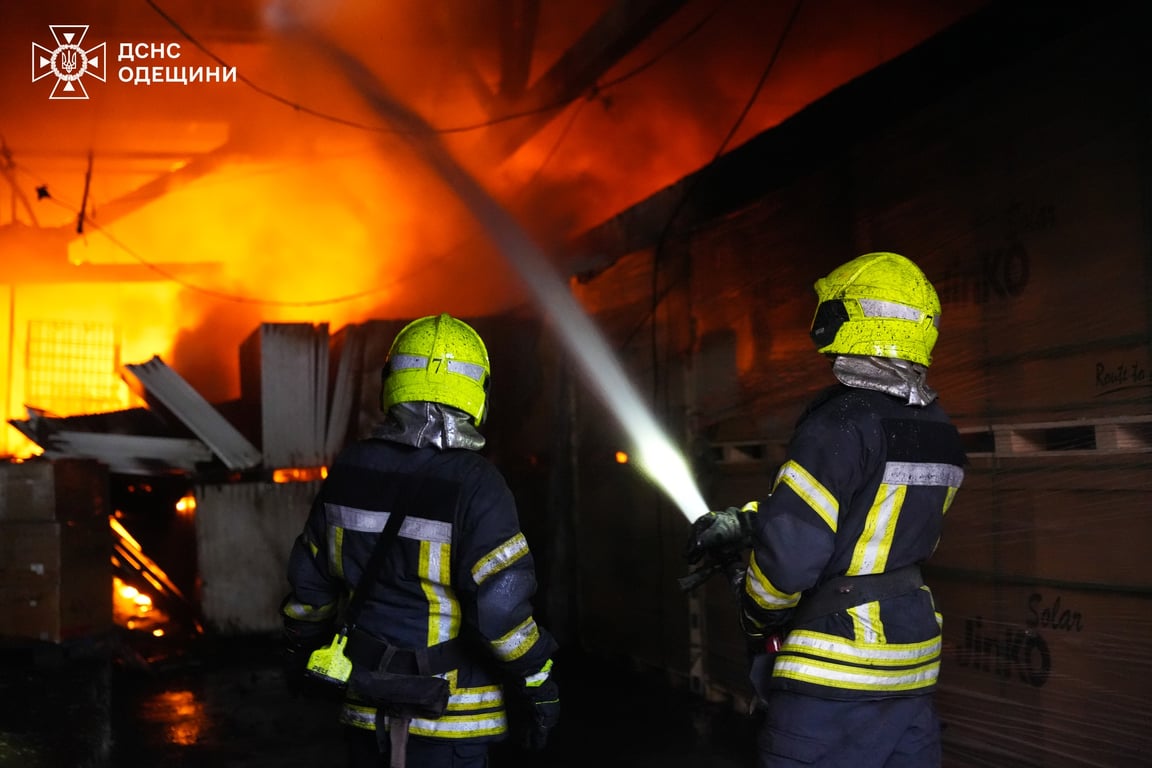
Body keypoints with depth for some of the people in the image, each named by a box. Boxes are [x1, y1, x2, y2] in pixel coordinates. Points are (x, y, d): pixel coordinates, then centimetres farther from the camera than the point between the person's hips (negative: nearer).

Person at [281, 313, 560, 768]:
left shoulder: (350, 471, -1)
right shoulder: (473, 484, -18)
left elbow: (309, 580, 9)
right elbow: (501, 606, -20)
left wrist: (300, 649, 25)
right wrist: (538, 685, -7)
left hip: (366, 710, 5)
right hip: (448, 715, -5)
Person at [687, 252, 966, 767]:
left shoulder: (843, 423, -19)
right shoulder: (938, 430, 8)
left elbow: (790, 551, -23)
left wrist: (756, 615, -3)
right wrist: (742, 522, 19)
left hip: (834, 675, -8)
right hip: (911, 666, 8)